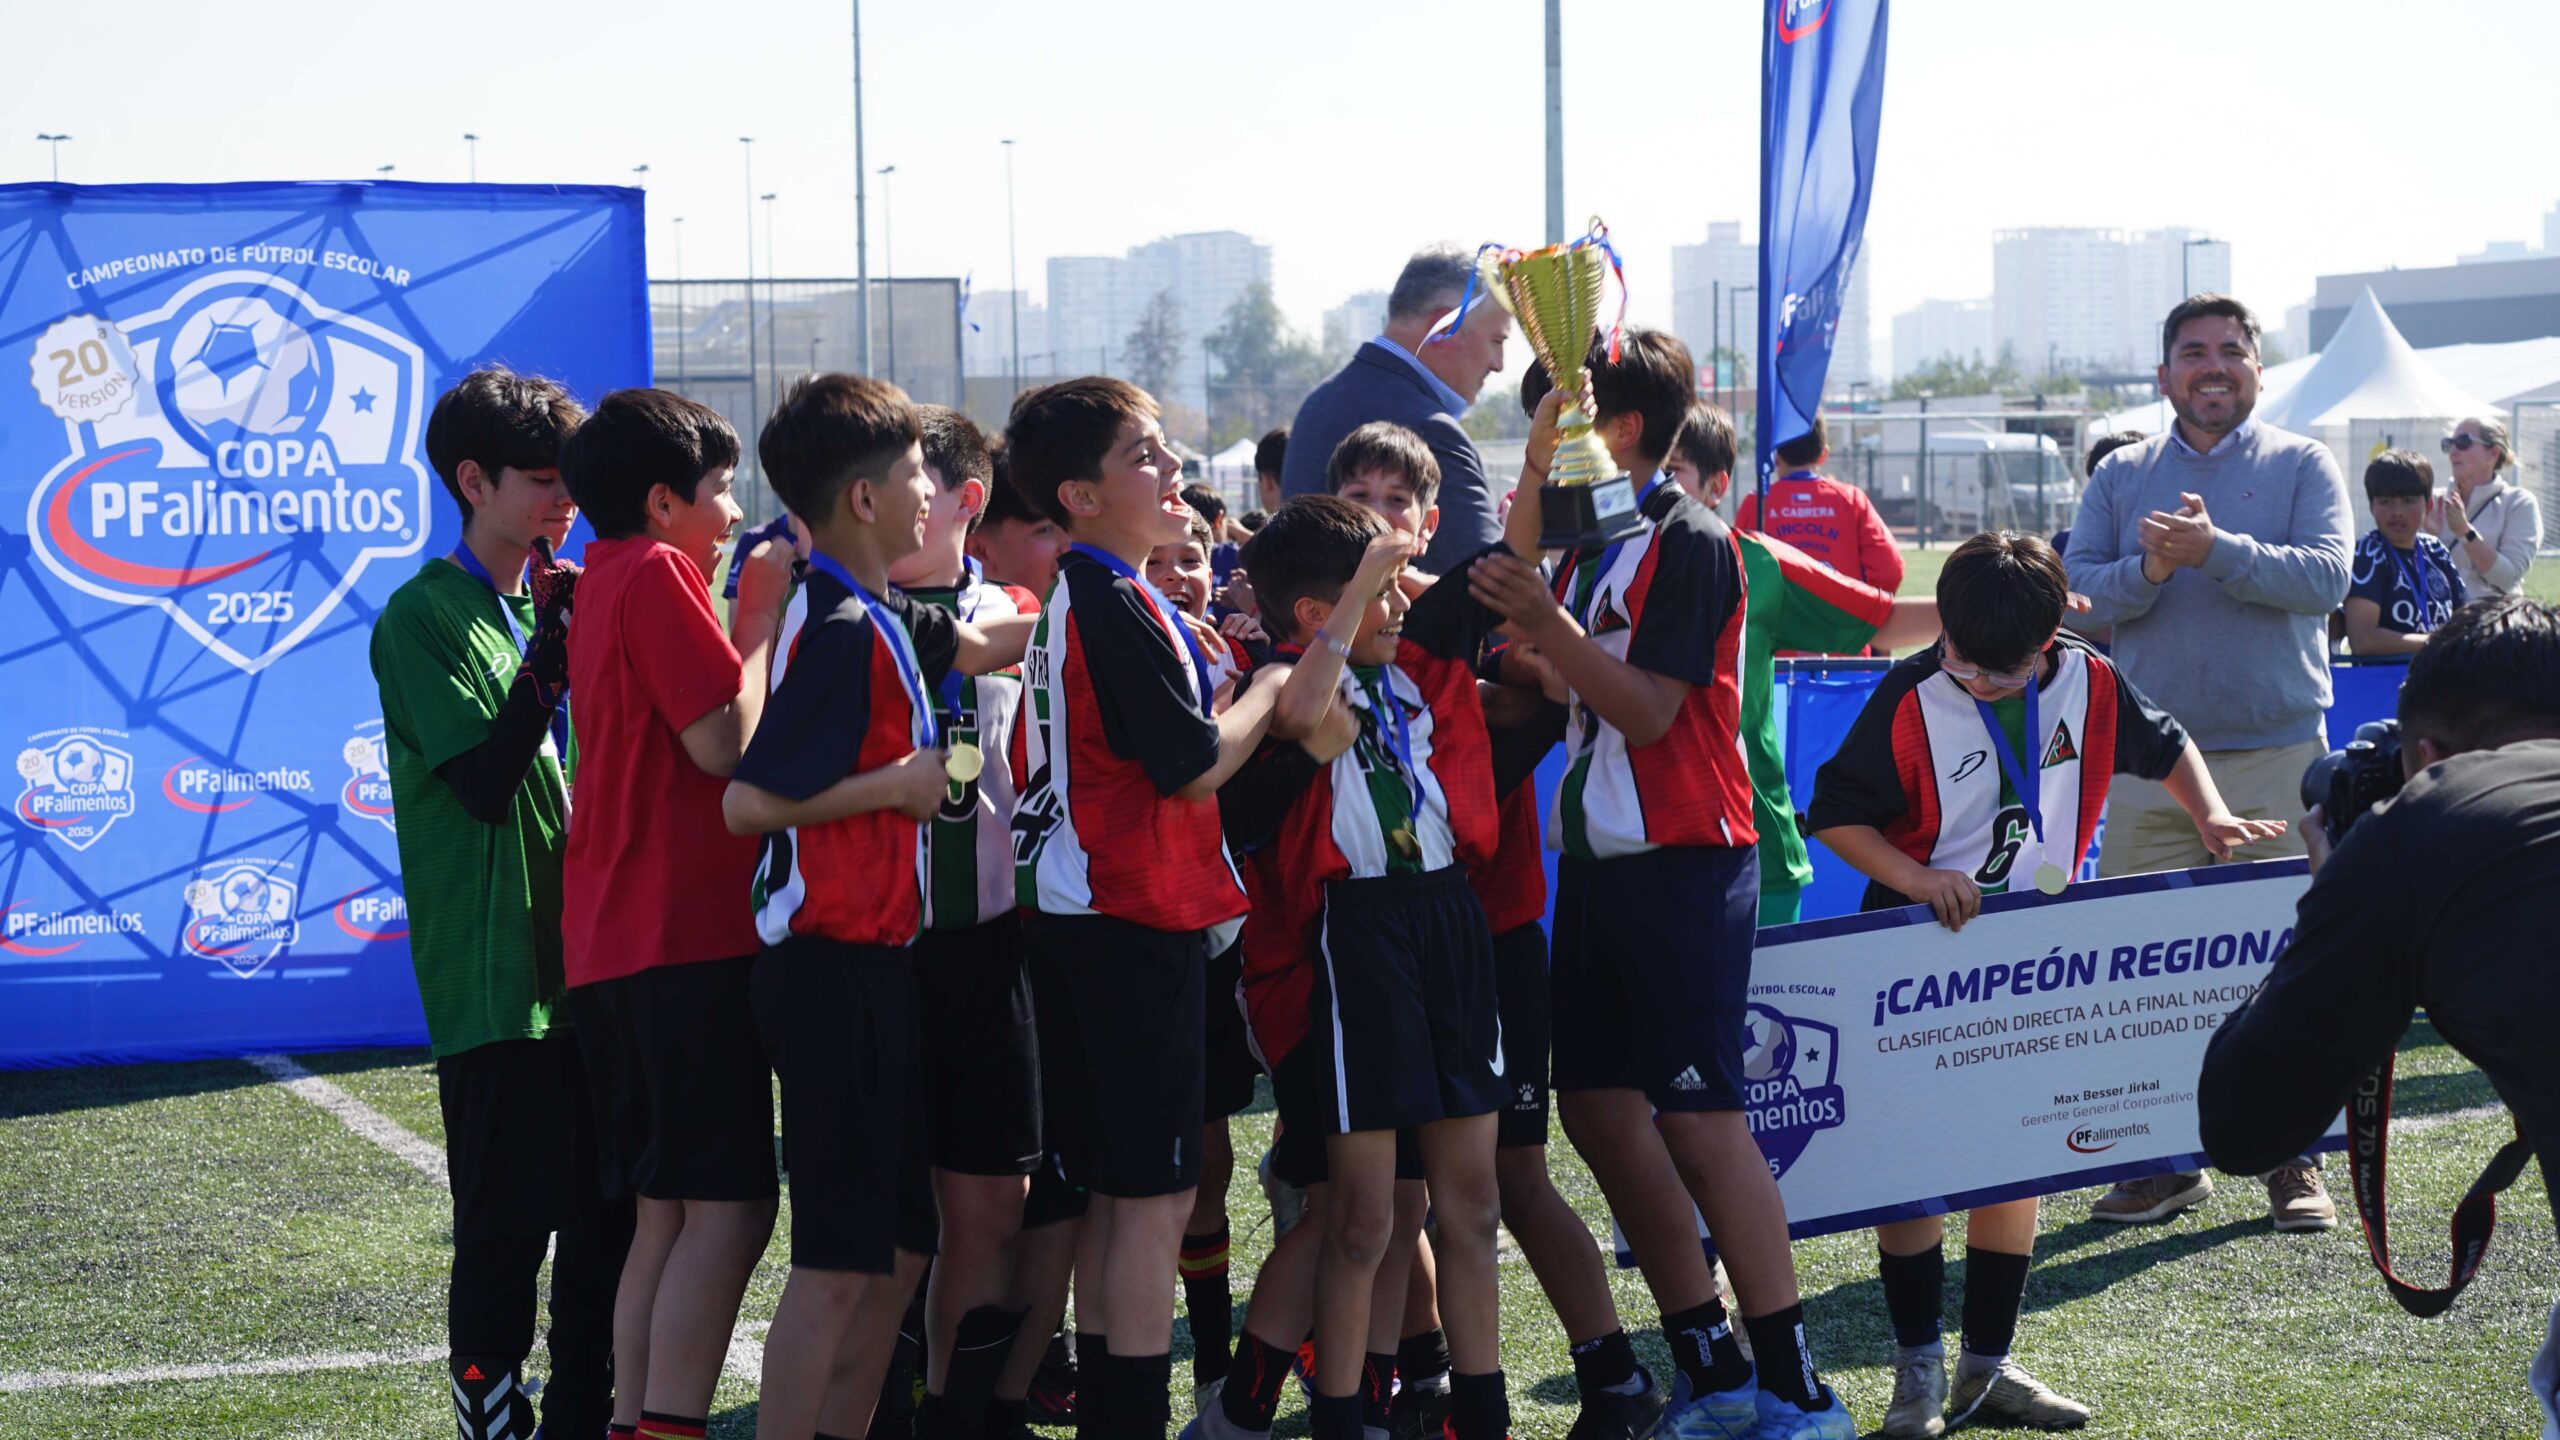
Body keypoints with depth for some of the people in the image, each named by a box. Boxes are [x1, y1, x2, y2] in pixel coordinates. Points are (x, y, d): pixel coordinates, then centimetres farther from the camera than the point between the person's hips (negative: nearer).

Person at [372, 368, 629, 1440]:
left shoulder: (549, 606, 16)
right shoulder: (424, 615, -6)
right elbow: (486, 778, -16)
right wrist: (557, 647, -17)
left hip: (583, 959, 7)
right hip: (494, 977, -7)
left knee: (607, 1216, 10)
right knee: (507, 1227, -4)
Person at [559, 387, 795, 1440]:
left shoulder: (606, 581, 20)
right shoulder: (658, 574, -9)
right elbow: (727, 740, -16)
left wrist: (748, 613, 15)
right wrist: (764, 612, -5)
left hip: (615, 947, 10)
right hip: (688, 932, -10)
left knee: (669, 1212, 11)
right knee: (727, 1207, -10)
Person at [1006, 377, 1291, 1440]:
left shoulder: (1077, 597, 14)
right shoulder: (1115, 606, -16)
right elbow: (1198, 765, -15)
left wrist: (1208, 651, 11)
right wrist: (1275, 682, -2)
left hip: (1085, 919, 10)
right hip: (1134, 924, -10)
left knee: (1117, 1192, 14)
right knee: (1154, 1192, -6)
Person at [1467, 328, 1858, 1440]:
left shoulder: (1690, 541, -11)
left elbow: (1648, 710, -17)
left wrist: (1544, 622, -23)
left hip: (1684, 861, -9)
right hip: (1596, 854, 9)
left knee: (1698, 1116, -11)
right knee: (1599, 1107, 6)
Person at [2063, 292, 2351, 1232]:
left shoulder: (2302, 466, 6)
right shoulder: (2121, 476, 12)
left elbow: (2325, 578, -9)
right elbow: (2071, 592, 3)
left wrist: (2216, 552, -19)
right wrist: (2148, 571, -15)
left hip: (2278, 756, -2)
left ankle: (2292, 1159, 7)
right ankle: (2164, 1161, 10)